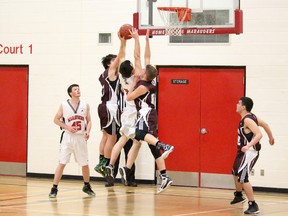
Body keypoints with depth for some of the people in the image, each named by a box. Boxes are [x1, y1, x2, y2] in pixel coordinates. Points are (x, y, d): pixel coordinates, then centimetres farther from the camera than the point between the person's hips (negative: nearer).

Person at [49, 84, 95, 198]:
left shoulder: (85, 105, 4)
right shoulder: (64, 105, -3)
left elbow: (89, 121, 9)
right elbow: (56, 119, 2)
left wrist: (88, 131, -10)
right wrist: (67, 127, -12)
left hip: (81, 137, 3)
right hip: (67, 137, -3)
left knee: (85, 164, 10)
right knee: (62, 163, -8)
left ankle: (87, 186, 30)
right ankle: (54, 188, -5)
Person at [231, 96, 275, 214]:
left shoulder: (248, 120, -24)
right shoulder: (249, 117, 5)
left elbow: (259, 134, -34)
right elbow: (265, 124, 17)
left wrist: (249, 146, -47)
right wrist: (271, 137, 32)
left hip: (249, 152, -11)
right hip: (243, 151, 11)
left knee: (242, 178, -17)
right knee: (235, 173, 29)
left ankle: (253, 206, -14)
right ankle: (238, 195, 53)